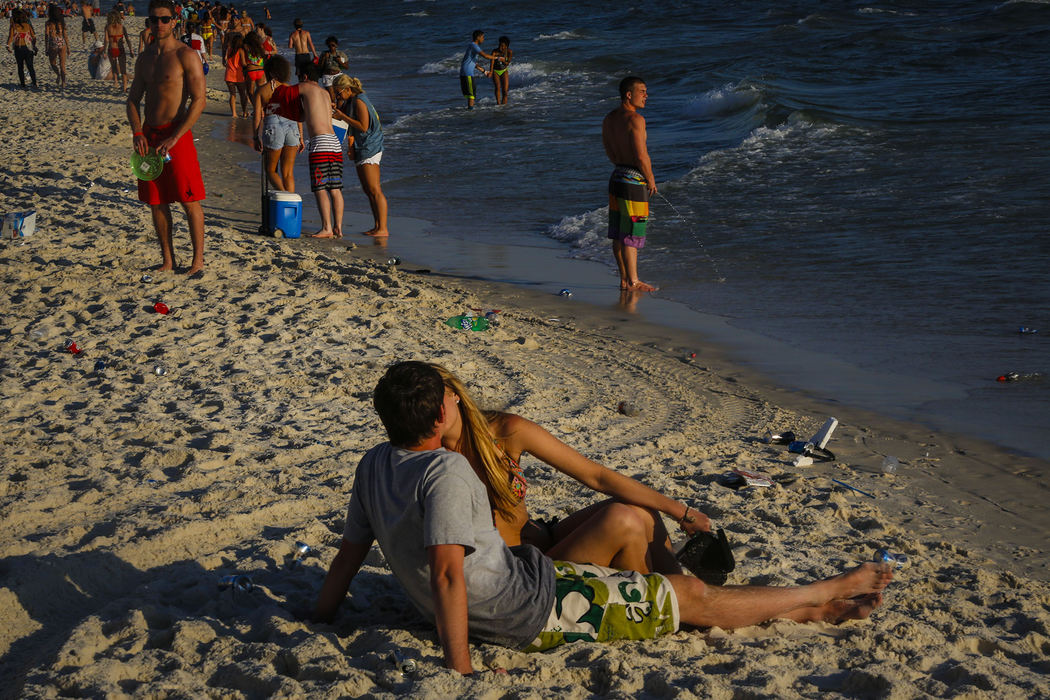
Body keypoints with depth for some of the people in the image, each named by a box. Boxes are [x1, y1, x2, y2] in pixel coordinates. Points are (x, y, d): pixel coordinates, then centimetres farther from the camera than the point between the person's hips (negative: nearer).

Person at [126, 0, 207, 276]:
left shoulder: (186, 55, -8)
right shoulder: (145, 58, 13)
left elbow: (199, 100, -14)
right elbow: (133, 99, 16)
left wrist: (174, 138, -18)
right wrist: (137, 133, -2)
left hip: (176, 132, -6)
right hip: (148, 135, 7)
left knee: (189, 200, -3)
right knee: (156, 201, 9)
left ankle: (198, 260, 5)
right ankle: (167, 260, 18)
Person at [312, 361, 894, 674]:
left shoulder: (374, 465, -1)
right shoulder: (446, 470, -28)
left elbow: (350, 553, 4)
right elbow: (447, 572, -34)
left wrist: (319, 618, 16)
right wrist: (460, 670, -32)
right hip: (532, 611, -10)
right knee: (689, 595, 2)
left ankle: (811, 608, 32)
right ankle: (826, 594, 22)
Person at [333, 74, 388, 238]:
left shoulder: (359, 101, -15)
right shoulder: (351, 100, 14)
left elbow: (363, 126, -21)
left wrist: (343, 116, -16)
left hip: (369, 149, -11)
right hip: (362, 150, 11)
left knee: (374, 190, -13)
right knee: (368, 190, 12)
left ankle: (383, 229, -15)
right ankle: (377, 226, 17)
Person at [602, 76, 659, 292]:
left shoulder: (609, 118, 9)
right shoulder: (635, 119, -18)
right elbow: (641, 156, -21)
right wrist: (651, 180, -8)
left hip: (616, 177, 9)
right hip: (633, 181, -9)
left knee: (619, 234, 13)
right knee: (632, 234, -2)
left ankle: (625, 279, 21)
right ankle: (633, 282, 4)